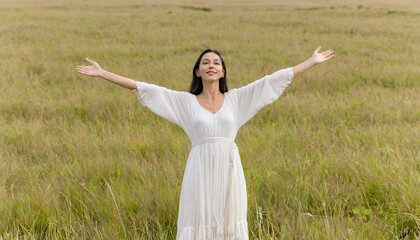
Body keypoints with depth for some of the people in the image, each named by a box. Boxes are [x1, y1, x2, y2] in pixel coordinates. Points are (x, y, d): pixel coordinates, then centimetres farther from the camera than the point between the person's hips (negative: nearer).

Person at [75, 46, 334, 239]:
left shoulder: (236, 98, 8)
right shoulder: (184, 101, 4)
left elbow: (273, 80, 8)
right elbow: (143, 87, 1)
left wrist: (311, 62, 9)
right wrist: (102, 73, -2)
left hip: (230, 171, 2)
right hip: (201, 172, -1)